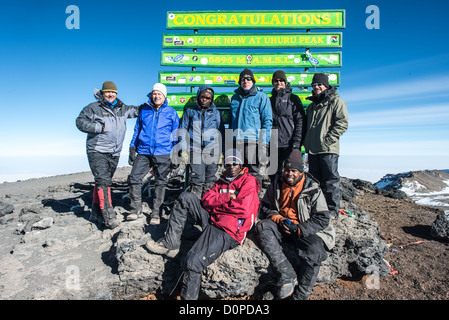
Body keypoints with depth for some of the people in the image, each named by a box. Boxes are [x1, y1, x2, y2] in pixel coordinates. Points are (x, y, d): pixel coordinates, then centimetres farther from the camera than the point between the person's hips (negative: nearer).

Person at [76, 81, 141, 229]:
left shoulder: (122, 109, 15)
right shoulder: (94, 108, 0)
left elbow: (136, 110, 29)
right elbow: (80, 121, -7)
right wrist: (100, 127, -15)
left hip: (114, 153, 6)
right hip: (97, 152, -6)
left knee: (104, 182, 11)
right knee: (103, 181, -16)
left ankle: (96, 213, 22)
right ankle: (109, 216, -16)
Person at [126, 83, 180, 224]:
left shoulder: (171, 112, 6)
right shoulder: (144, 110, 12)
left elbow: (176, 134, 9)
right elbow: (137, 130, 19)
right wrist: (132, 148, 13)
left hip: (163, 154, -2)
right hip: (143, 152, 2)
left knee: (161, 182, 2)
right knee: (134, 178, -4)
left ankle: (156, 213, 14)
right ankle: (136, 209, 12)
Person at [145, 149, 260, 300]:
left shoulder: (248, 181, -2)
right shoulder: (221, 181, 20)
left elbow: (243, 208, -16)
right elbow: (206, 200, 7)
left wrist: (218, 201, -4)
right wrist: (227, 197, -8)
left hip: (227, 233, -8)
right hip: (212, 220, 8)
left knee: (191, 263, -24)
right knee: (186, 197, -1)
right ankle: (171, 243, -1)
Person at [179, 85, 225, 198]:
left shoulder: (216, 113, 16)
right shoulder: (190, 112, 14)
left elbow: (221, 133, 16)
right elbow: (183, 131, 11)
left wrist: (221, 152, 10)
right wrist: (184, 150, 2)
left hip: (212, 150, 1)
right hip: (195, 150, -1)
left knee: (210, 179, 3)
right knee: (197, 178, -9)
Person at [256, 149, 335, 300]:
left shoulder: (312, 188, -5)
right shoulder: (276, 184, 4)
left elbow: (323, 218, -7)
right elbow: (265, 207, 11)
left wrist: (298, 229, -17)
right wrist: (278, 219, -9)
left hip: (305, 229, -3)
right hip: (281, 226, 3)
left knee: (314, 253, -32)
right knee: (262, 226, -26)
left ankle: (300, 295, -11)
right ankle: (287, 276, -30)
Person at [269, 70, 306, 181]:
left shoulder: (293, 99, 5)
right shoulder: (270, 100, 18)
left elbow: (300, 121, -2)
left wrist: (297, 142, -12)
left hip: (289, 144, -4)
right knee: (274, 174, 7)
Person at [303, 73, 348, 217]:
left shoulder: (336, 101, 2)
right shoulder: (311, 106, 24)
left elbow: (342, 123, -8)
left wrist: (328, 139, -15)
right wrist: (307, 143, 13)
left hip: (328, 149, -6)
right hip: (312, 149, 7)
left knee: (330, 180, -5)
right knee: (315, 180, 11)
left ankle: (333, 210, 3)